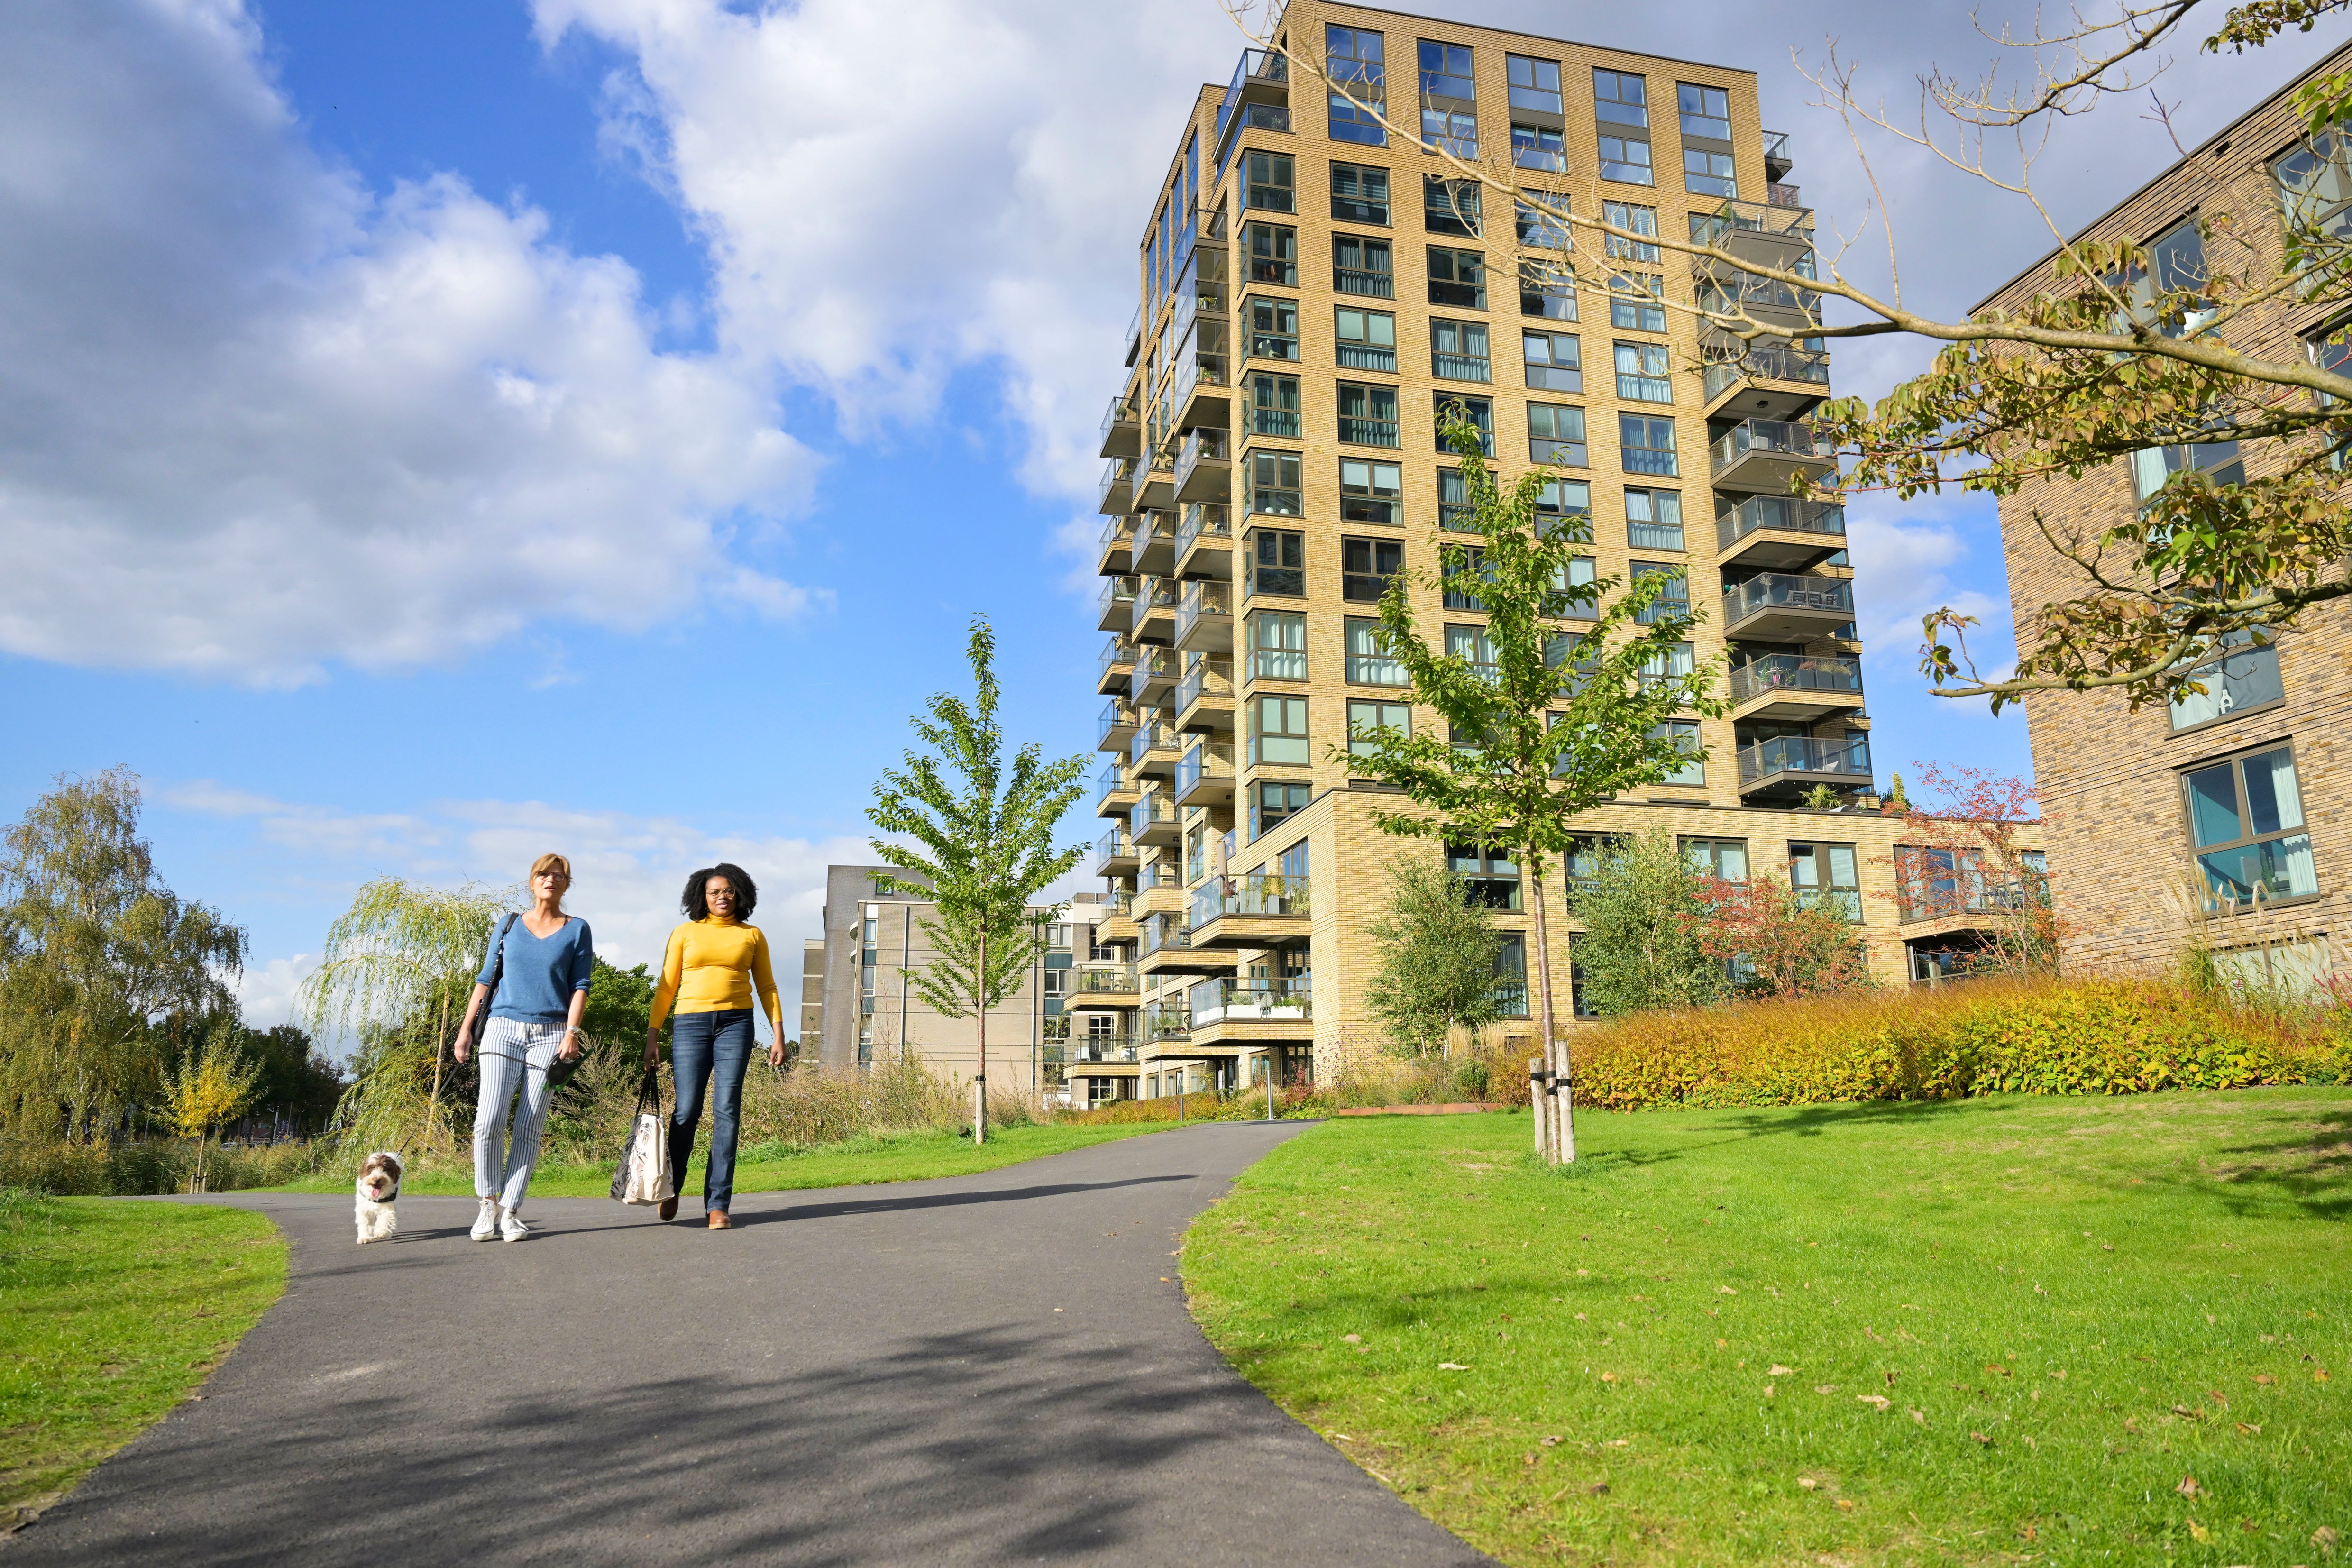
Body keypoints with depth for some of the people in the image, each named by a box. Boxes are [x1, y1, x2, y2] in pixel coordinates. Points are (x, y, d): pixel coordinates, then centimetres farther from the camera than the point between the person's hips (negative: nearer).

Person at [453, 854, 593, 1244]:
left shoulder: (577, 930, 8)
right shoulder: (509, 926, 13)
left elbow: (580, 986, 2)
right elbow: (486, 979, 15)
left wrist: (572, 1032, -10)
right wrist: (466, 1028, 8)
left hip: (551, 1035, -1)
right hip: (504, 1030, 1)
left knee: (529, 1129, -3)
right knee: (489, 1121, -11)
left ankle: (510, 1211, 4)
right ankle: (489, 1203, 6)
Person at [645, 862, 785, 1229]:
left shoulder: (751, 936, 13)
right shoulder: (685, 933, 11)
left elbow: (767, 988, 14)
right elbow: (666, 988, 10)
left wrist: (778, 1034, 5)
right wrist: (653, 1037, 3)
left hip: (736, 1023, 1)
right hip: (691, 1023, 0)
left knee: (727, 1112, -5)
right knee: (687, 1110, -5)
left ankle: (717, 1205, -1)